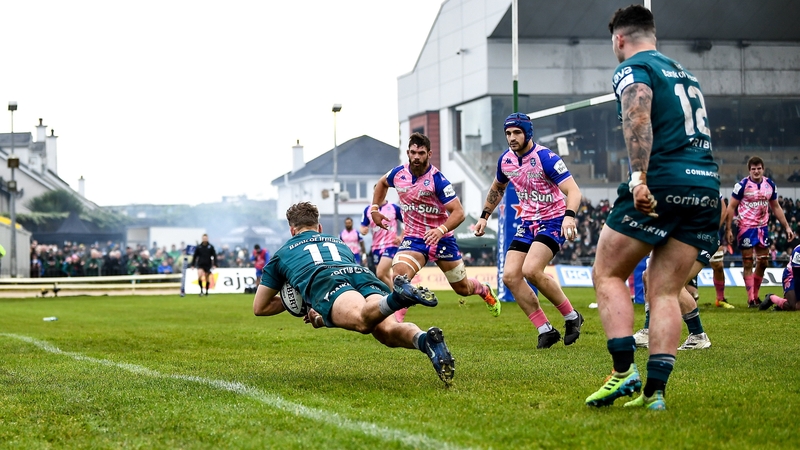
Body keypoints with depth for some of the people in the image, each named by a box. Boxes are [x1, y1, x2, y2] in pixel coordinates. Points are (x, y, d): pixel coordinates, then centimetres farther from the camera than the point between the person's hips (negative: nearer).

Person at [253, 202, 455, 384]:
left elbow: (260, 307, 42)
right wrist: (323, 318, 65)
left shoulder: (282, 253, 38)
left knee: (363, 321, -32)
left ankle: (398, 296, -63)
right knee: (387, 329, -21)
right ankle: (425, 339, -54)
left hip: (323, 281, -3)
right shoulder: (340, 243, 45)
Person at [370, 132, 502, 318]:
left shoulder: (437, 179, -19)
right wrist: (375, 209, 11)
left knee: (463, 288, 13)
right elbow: (382, 183, 21)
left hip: (441, 238, -2)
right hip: (413, 238, 2)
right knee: (399, 276, -28)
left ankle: (485, 291, 49)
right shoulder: (398, 173, -5)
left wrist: (441, 230, -39)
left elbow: (458, 212, -23)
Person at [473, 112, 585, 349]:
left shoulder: (545, 158, -19)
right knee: (510, 276, -8)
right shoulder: (505, 160, 3)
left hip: (553, 221, -7)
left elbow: (573, 191, -27)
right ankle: (546, 330, 0)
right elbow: (497, 189, 24)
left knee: (531, 270, -27)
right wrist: (484, 216, 19)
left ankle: (572, 317, -6)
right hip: (528, 223, 7)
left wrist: (569, 216, -44)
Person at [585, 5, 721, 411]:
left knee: (607, 274, 5)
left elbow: (638, 118, -18)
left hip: (662, 183, -7)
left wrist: (639, 177, -27)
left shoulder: (632, 69, 1)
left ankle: (624, 370, -9)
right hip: (707, 186, 7)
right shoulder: (684, 74, 25)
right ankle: (655, 389, -2)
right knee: (665, 292, 7)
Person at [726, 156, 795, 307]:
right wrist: (729, 229, -14)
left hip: (762, 227, 5)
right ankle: (751, 299, -2)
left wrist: (787, 227, 10)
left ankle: (755, 296, 21)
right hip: (746, 227, -5)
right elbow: (731, 207, -8)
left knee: (763, 262, 8)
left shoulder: (770, 184, 4)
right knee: (748, 263, -3)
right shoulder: (742, 185, -11)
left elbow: (776, 207, 14)